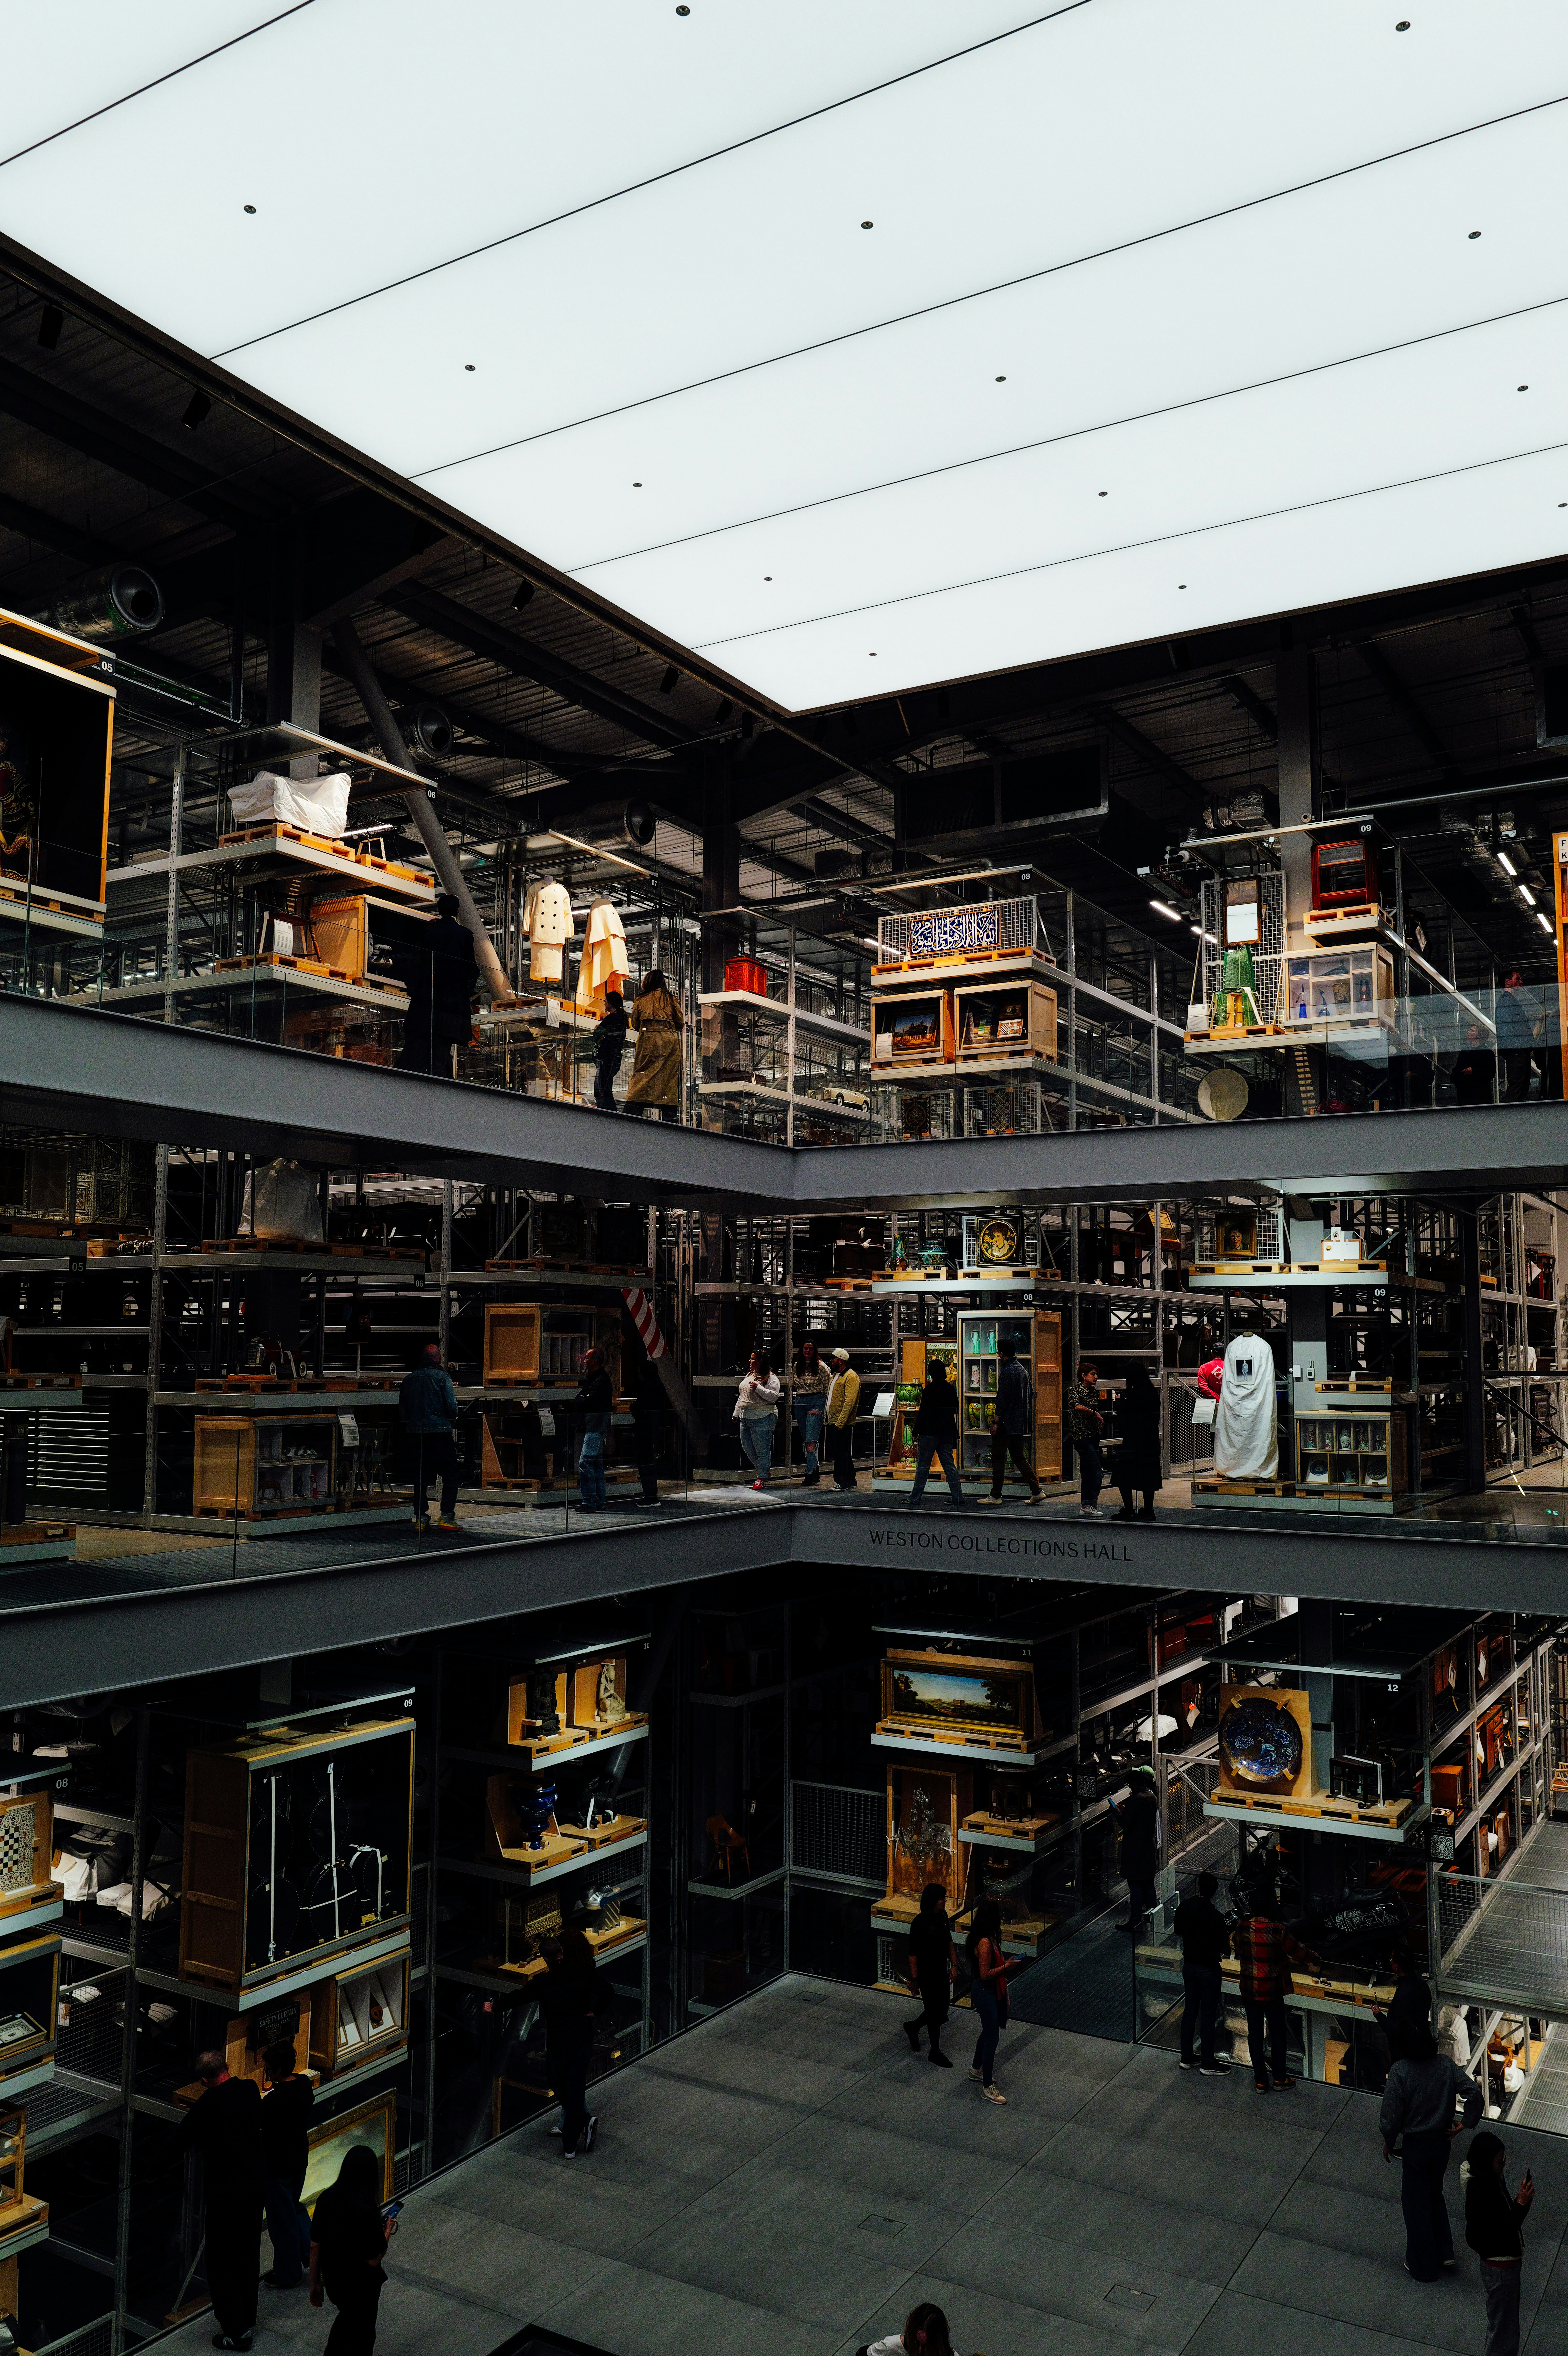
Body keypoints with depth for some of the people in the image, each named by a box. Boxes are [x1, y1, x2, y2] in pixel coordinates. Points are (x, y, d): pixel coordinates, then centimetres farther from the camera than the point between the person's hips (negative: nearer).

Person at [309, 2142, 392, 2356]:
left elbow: (315, 2246, -3)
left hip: (332, 2282, 5)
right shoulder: (367, 2211, -31)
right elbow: (374, 2260, -21)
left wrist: (316, 2283, 11)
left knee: (347, 2317, 33)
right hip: (361, 2288, -5)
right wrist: (387, 2230, -5)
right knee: (361, 2338, 20)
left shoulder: (326, 2199, -14)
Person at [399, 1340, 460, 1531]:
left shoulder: (409, 1379, 9)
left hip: (415, 1433, 5)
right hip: (440, 1432, -5)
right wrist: (450, 1422, 8)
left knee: (420, 1477, 9)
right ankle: (447, 1516, -4)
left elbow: (402, 1410, 11)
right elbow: (452, 1407, -10)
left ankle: (421, 1518, 6)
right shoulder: (442, 1377, -5)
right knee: (450, 1475, 2)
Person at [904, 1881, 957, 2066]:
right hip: (926, 1974, -7)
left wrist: (954, 1965, 6)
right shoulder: (920, 1923, -24)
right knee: (935, 2013, 4)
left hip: (942, 1971, 7)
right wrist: (914, 1979, -16)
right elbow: (913, 1952, -18)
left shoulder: (943, 1916, -1)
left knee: (942, 2012, 16)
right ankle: (936, 2053, 23)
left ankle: (913, 2027, 39)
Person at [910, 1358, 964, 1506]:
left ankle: (915, 1498, 6)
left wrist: (916, 1433, -7)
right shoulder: (951, 1389, 3)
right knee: (950, 1465, 9)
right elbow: (956, 1410, 14)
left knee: (923, 1466, 2)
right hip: (948, 1433, 5)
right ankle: (958, 1497, 5)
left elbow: (923, 1413, -13)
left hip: (930, 1433, -5)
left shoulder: (929, 1391, -13)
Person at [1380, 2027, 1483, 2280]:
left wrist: (1388, 2142, -1)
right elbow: (1475, 2094, -16)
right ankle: (1445, 2252, 31)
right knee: (1435, 2195, 27)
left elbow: (1392, 2114, -18)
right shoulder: (1446, 2064, -12)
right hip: (1442, 2142, 4)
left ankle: (1423, 2266, 26)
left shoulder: (1400, 2071, -23)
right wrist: (1465, 2125, -2)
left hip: (1415, 2145, -4)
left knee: (1416, 2202, 13)